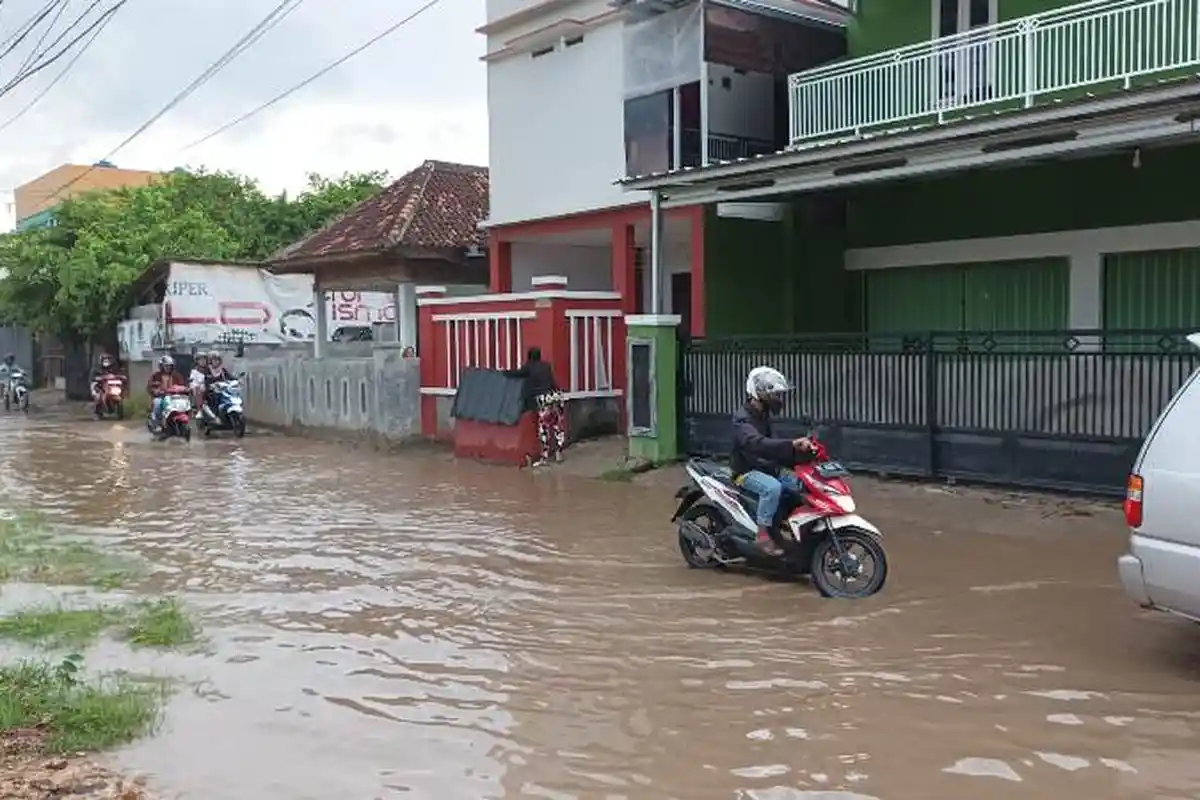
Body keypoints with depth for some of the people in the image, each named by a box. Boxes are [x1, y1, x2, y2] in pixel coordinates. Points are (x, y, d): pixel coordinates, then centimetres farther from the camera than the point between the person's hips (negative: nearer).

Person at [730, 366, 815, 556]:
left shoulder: (762, 415, 12)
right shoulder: (743, 419, -19)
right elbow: (757, 444, -39)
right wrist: (792, 444, -49)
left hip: (767, 468, 9)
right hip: (747, 471, -8)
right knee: (773, 487, -36)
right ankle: (763, 536, -26)